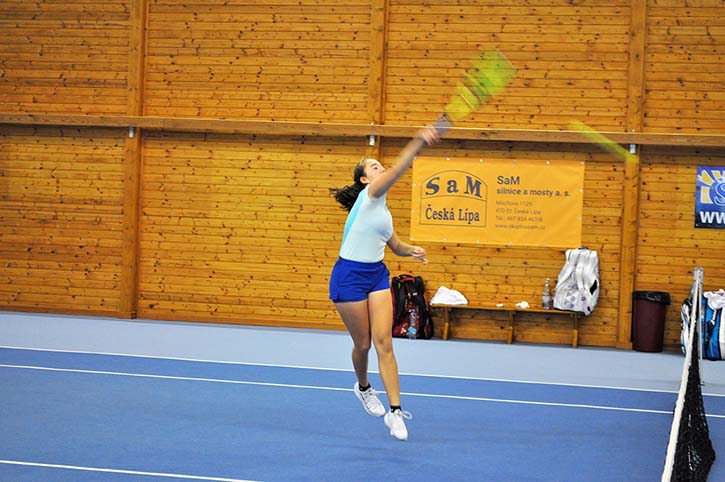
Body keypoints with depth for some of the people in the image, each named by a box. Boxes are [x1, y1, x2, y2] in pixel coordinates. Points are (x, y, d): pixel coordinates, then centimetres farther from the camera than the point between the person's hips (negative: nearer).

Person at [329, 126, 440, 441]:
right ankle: (363, 388, 35)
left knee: (384, 343, -4)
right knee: (363, 343, 5)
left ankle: (395, 411, -7)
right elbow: (397, 170, -28)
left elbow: (395, 246, 26)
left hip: (377, 275, 7)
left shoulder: (382, 211, 15)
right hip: (350, 276, -7)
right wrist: (417, 144, -43)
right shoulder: (369, 194, -9)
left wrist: (410, 250, 3)